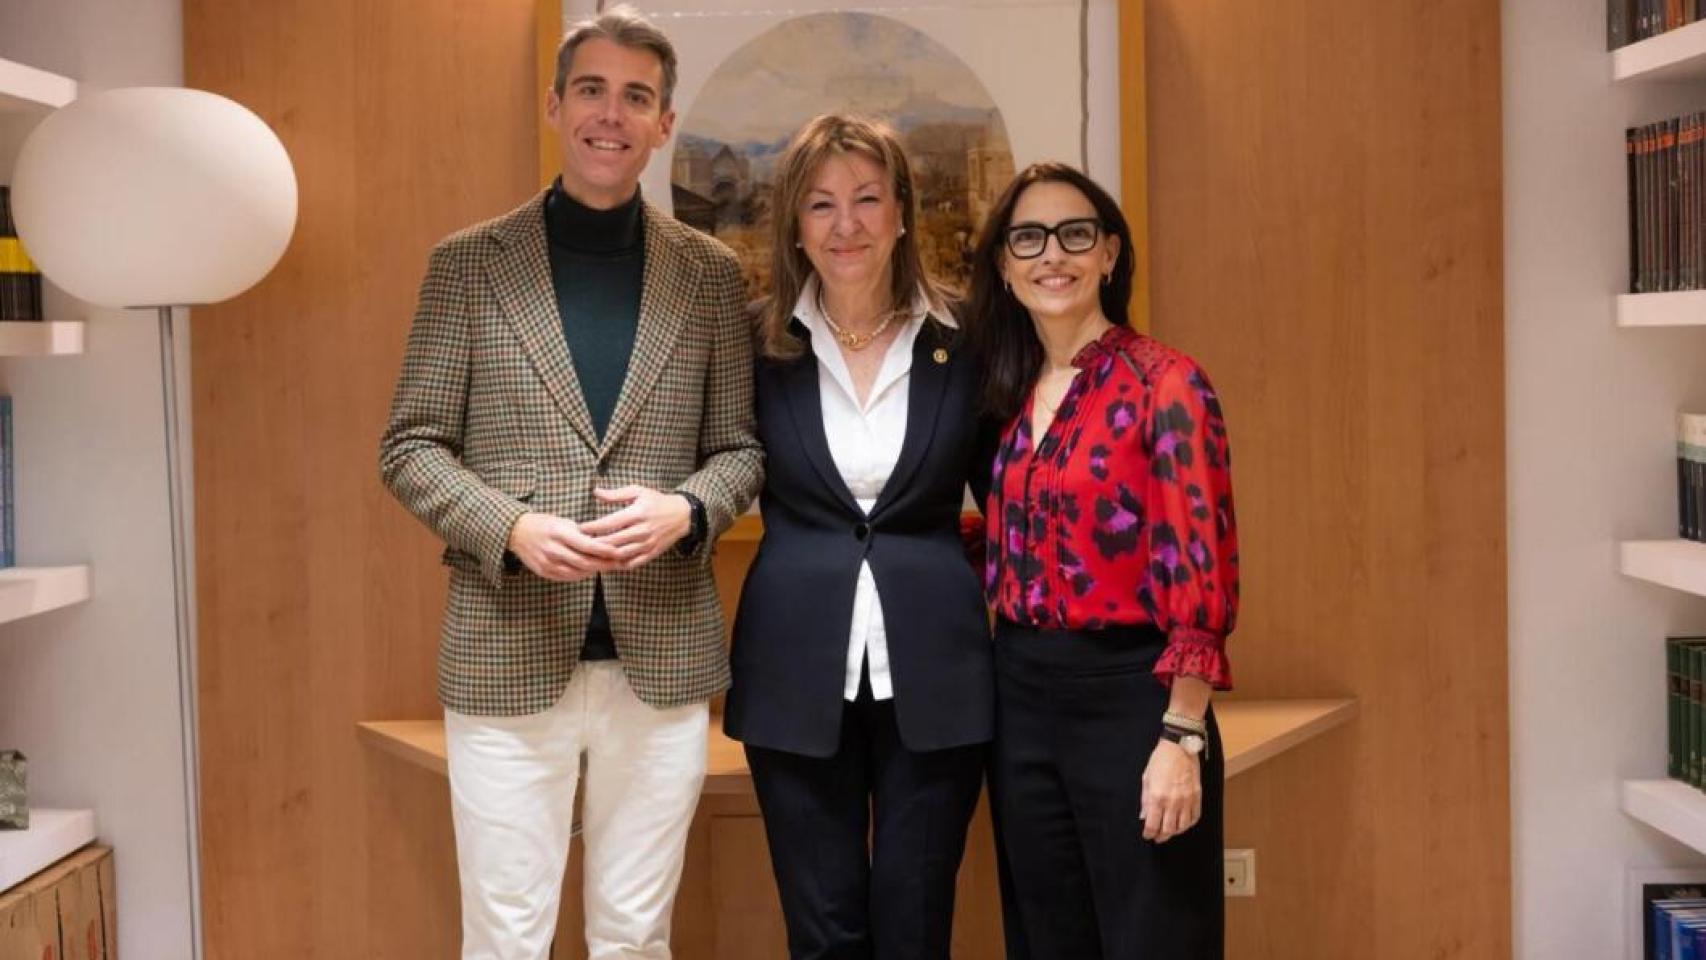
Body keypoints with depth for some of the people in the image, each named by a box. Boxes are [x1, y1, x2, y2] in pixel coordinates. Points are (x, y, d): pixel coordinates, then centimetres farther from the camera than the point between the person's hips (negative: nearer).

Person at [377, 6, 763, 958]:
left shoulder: (713, 274, 6)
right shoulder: (467, 263, 2)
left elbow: (742, 447, 8)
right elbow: (411, 447, 1)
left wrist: (684, 510, -13)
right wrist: (511, 528, -16)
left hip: (663, 657, 2)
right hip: (507, 655, -1)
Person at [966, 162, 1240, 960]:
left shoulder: (1165, 383, -9)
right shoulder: (1007, 392, 9)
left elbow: (1198, 568, -14)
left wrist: (1182, 738, -18)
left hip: (1130, 699, -6)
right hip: (1021, 702, 6)